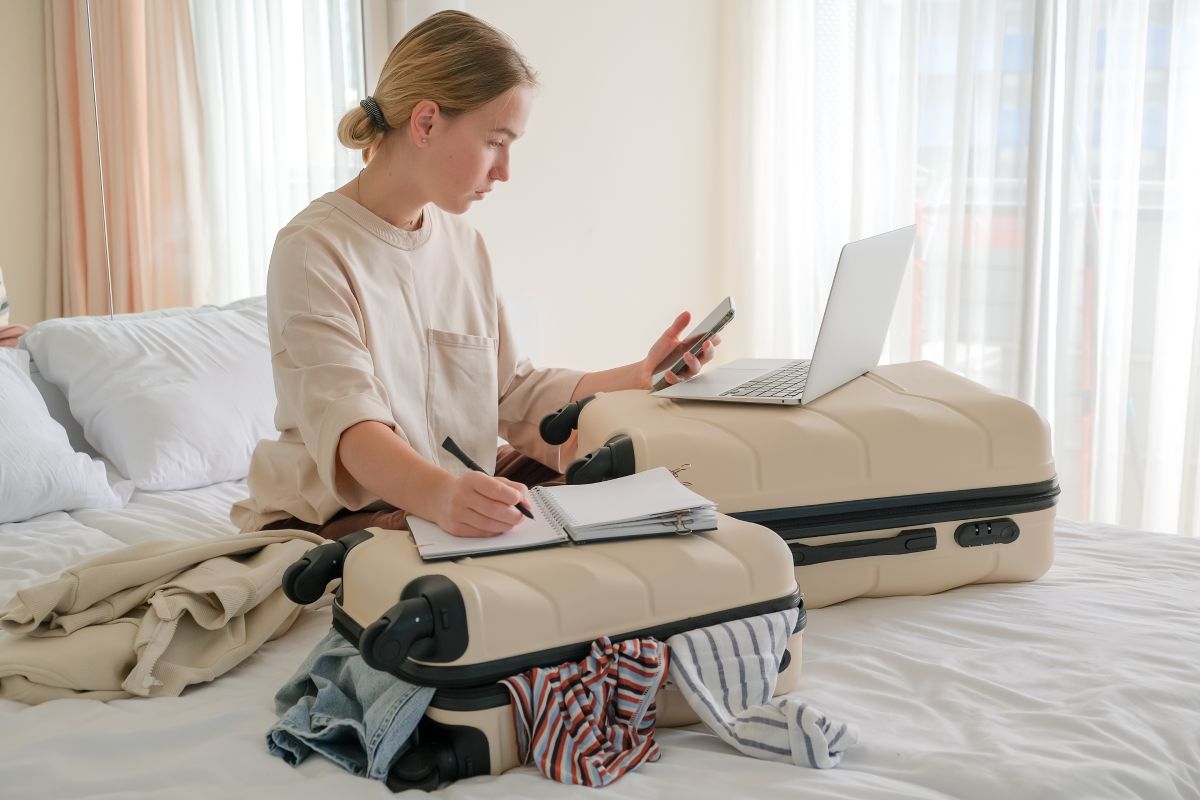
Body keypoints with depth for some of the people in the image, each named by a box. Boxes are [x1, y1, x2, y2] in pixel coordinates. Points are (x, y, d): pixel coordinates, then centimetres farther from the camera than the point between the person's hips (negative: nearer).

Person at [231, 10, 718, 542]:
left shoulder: (464, 244, 11)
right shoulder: (313, 250, -14)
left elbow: (511, 391, 12)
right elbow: (347, 425, -28)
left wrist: (642, 376, 3)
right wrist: (439, 496, -48)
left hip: (457, 494, 9)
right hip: (336, 517, -9)